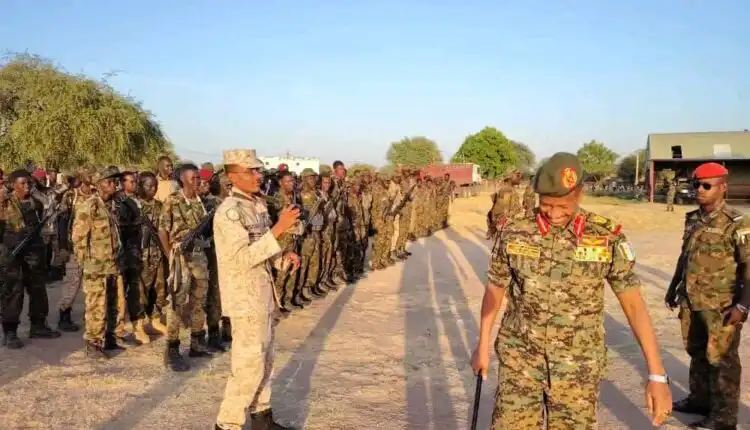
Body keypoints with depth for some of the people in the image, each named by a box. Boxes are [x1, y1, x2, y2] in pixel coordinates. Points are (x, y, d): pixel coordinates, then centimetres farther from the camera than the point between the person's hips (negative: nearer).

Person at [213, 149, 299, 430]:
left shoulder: (258, 204, 7)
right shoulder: (229, 211, -18)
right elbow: (242, 258, -26)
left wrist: (283, 258, -2)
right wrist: (278, 229, -28)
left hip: (264, 292, 9)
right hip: (245, 297, -8)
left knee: (265, 359, 18)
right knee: (249, 364, -3)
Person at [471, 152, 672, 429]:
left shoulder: (607, 238, -10)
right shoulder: (513, 233, -7)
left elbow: (634, 305, -7)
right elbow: (495, 289, 6)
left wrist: (657, 375, -10)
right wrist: (483, 346, 12)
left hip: (577, 367, 0)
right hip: (519, 360, 1)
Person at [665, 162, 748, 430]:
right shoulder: (692, 219, 9)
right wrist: (673, 287, 24)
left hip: (720, 306, -7)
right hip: (691, 301, 7)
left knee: (721, 360, 3)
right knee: (696, 352, 19)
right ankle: (699, 399, 35)